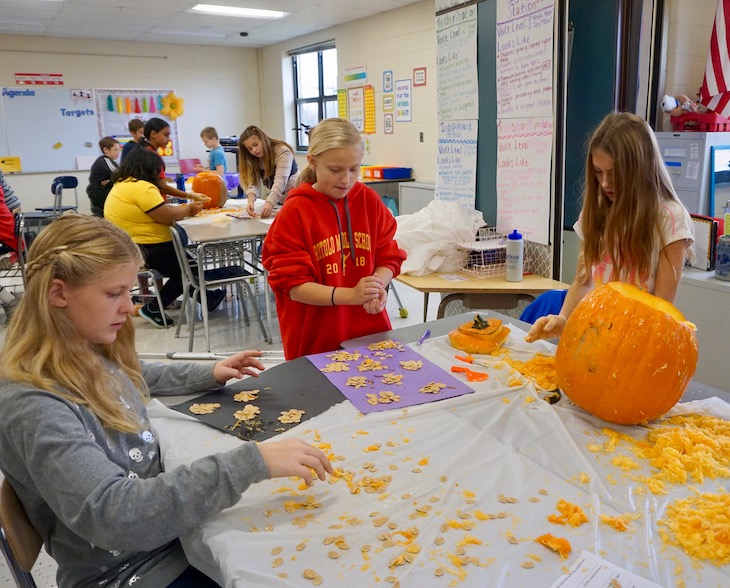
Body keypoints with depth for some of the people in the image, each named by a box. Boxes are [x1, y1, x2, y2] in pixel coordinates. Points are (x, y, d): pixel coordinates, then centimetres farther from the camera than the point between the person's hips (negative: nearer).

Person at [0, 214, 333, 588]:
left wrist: (209, 374, 7)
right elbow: (111, 513, -37)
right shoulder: (32, 406, -28)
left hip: (171, 527, 7)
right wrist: (250, 463, -40)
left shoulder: (88, 352, -2)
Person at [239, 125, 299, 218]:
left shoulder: (282, 151, -16)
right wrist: (251, 201, -34)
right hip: (279, 202, 5)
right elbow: (253, 182, -12)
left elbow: (280, 180, -29)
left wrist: (269, 203, -44)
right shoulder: (253, 160, 2)